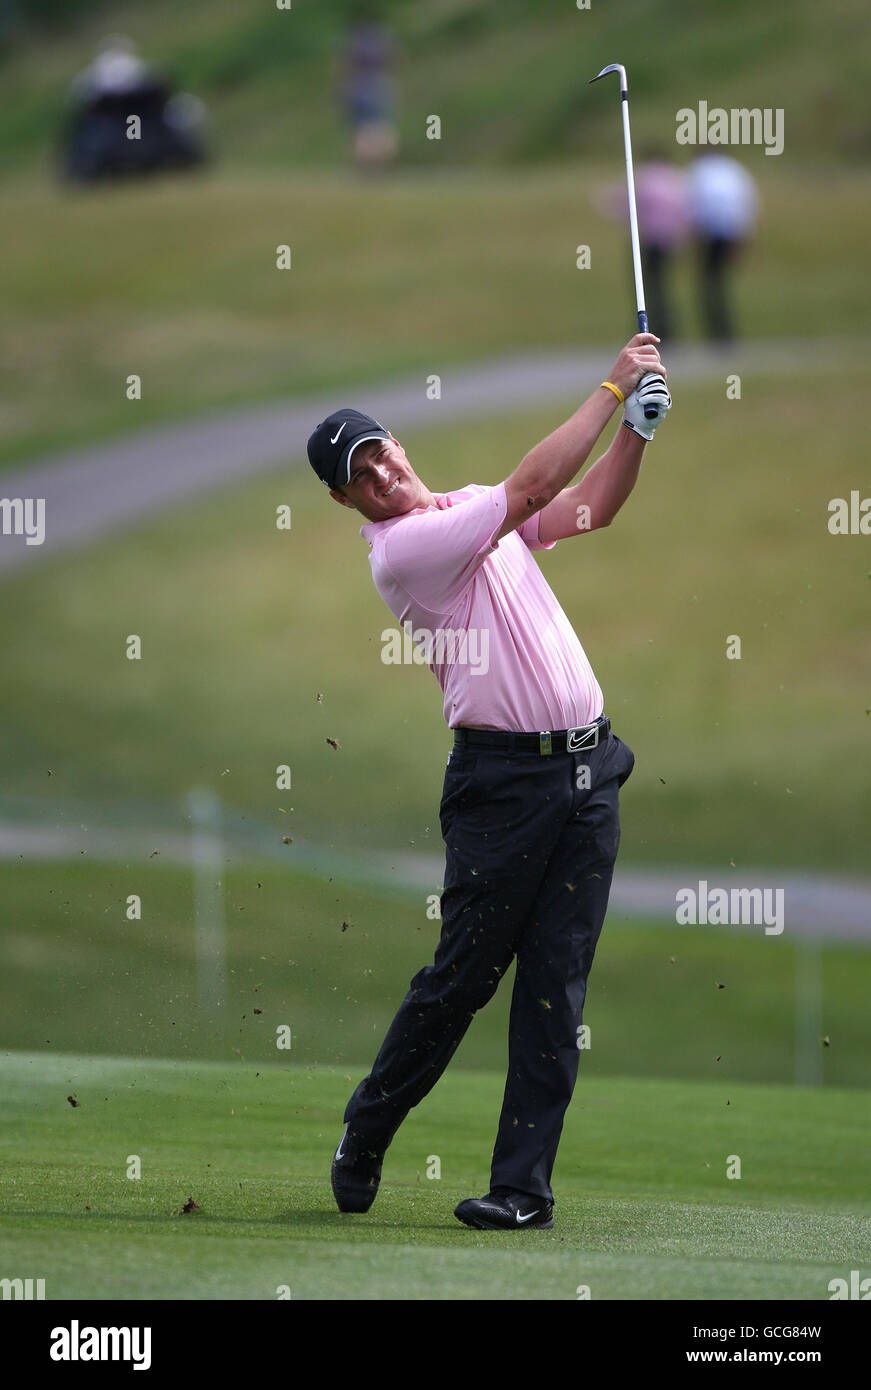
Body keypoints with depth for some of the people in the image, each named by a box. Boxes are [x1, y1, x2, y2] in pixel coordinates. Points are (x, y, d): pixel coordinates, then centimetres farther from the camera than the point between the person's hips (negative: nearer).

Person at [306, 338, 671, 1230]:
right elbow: (532, 487, -14)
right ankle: (364, 1141, 16)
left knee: (555, 989, 0)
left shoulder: (472, 509, 16)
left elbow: (589, 508, 21)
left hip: (587, 771, 6)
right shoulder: (399, 550, -10)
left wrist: (639, 426, 5)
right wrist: (611, 388, -9)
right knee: (462, 975, -3)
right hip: (503, 778, -6)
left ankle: (524, 1186, -1)